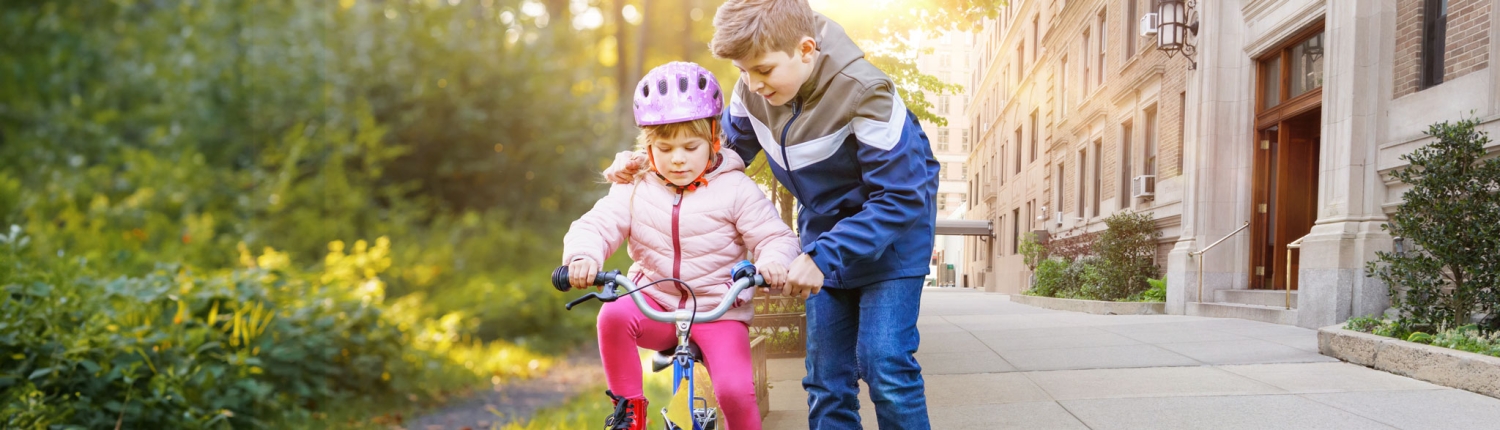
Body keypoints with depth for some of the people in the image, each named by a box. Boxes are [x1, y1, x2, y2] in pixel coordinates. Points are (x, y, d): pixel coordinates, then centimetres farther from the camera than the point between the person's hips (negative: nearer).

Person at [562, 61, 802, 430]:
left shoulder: (735, 189, -5)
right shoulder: (636, 189, 1)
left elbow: (775, 236, -10)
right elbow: (595, 225, -7)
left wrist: (773, 261, -34)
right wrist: (583, 256, -31)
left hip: (719, 310, -2)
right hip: (655, 302, 2)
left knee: (735, 391, -22)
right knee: (614, 315, -30)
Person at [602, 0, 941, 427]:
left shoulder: (863, 91, -28)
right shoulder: (753, 90, -12)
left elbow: (899, 197, -27)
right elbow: (728, 149, 5)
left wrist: (824, 257, -33)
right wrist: (649, 162, -12)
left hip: (891, 229, -5)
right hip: (826, 227, 5)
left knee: (883, 363, -15)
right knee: (825, 375, 3)